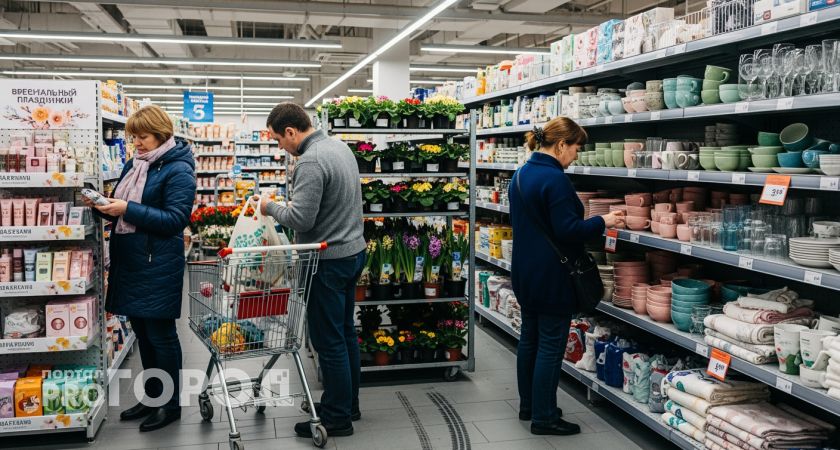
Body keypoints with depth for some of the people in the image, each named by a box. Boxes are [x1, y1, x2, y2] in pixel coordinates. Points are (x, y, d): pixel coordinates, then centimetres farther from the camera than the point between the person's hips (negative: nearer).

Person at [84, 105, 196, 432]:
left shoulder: (178, 170, -11)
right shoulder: (134, 164, 12)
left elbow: (175, 220, -18)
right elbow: (122, 211, 18)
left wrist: (128, 210, -24)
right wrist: (103, 207, -3)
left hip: (157, 266, -8)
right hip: (129, 261, 8)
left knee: (161, 335, 2)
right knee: (142, 333, 15)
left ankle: (171, 405, 15)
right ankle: (152, 397, 29)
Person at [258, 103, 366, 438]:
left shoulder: (310, 162, -22)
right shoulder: (339, 146, 8)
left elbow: (300, 219, -24)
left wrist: (270, 207, -7)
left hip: (328, 260, -10)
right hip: (353, 251, 10)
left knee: (329, 340, 1)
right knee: (345, 332, 18)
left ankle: (337, 418, 12)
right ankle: (348, 403, 30)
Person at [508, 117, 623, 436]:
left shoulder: (521, 174, 9)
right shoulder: (554, 178, -20)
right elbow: (567, 230, -23)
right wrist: (602, 222, -10)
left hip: (525, 271, 10)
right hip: (551, 275, -9)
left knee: (529, 338, 17)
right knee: (551, 345, 0)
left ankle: (528, 406, 29)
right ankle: (543, 418, 8)